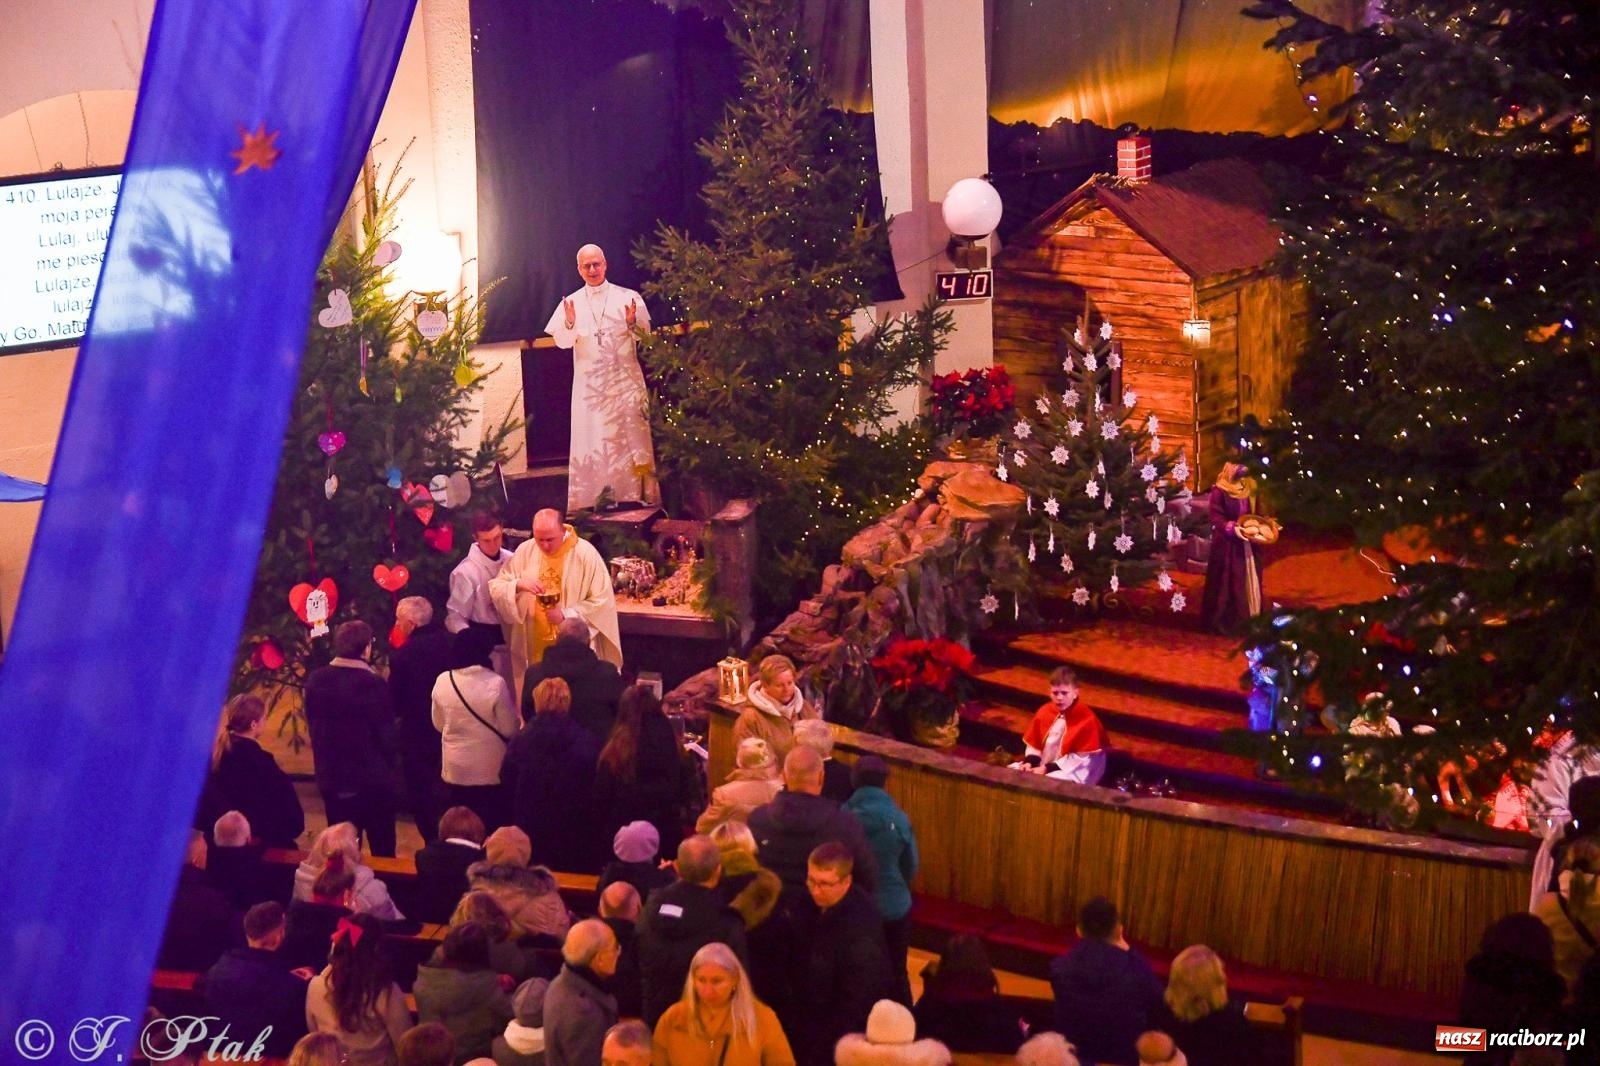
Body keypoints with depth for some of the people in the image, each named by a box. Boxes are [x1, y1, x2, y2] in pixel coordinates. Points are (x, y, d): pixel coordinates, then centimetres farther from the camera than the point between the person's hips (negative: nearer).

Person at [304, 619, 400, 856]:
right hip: (371, 780, -5)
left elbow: (313, 725, 7)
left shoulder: (316, 680, -3)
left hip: (331, 778, 5)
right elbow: (386, 735, -13)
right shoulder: (373, 684, -18)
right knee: (382, 850, 8)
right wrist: (387, 767, 5)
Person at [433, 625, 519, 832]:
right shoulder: (495, 684, -19)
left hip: (456, 767, 3)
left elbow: (438, 724, 5)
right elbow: (509, 728, -12)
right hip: (491, 768, -3)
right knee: (493, 822, 8)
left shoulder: (443, 681, -8)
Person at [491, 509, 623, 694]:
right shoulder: (525, 552, -1)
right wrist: (518, 585, -21)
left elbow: (602, 601, -10)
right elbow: (495, 589, 0)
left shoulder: (585, 554, -10)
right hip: (534, 649, 3)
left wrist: (566, 615, -19)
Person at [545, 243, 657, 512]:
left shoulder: (628, 298, 0)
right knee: (591, 441, -1)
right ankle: (595, 499, 2)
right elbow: (562, 342, -3)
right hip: (589, 384, 1)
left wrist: (632, 324, -20)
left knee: (630, 438, -1)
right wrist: (570, 324, -22)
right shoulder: (571, 303, 5)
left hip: (625, 378, -1)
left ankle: (636, 496, 3)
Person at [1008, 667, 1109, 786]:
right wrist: (1029, 762, -10)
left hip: (1070, 773, -7)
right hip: (1041, 768, 7)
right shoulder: (1044, 712, 4)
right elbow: (1033, 744, 13)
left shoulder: (1086, 719, -15)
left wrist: (1048, 769, -21)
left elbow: (1079, 759, -17)